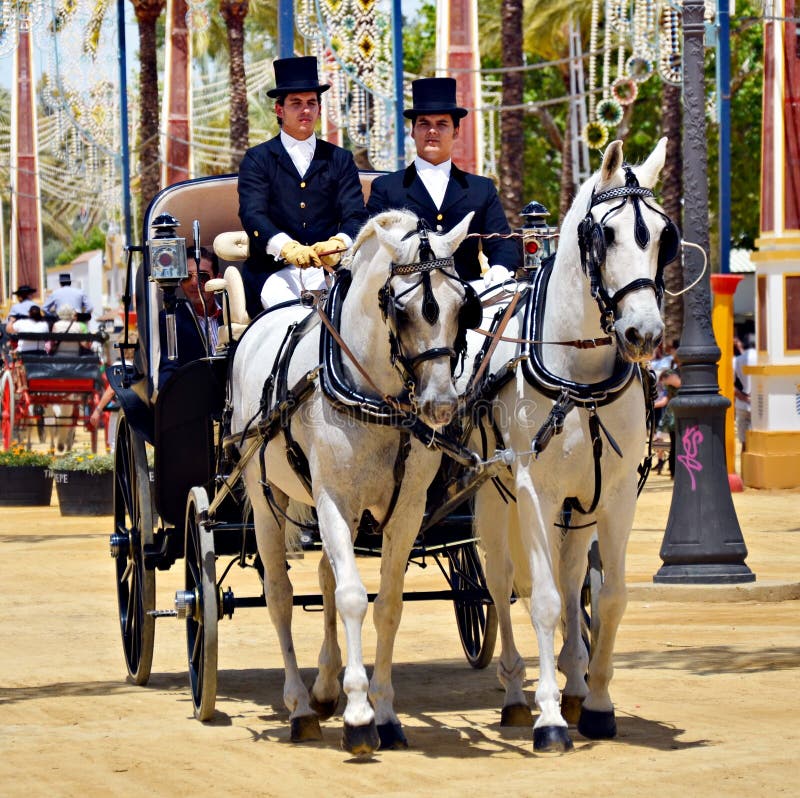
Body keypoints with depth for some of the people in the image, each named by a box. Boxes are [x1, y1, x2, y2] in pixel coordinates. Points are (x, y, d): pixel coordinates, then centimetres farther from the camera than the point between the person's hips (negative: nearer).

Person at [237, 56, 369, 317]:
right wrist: (287, 247, -26)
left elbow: (355, 215, 6)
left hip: (329, 269, 2)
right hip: (275, 270, -2)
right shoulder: (258, 159, 12)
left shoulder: (340, 159, 19)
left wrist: (338, 243, -20)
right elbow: (252, 214, -3)